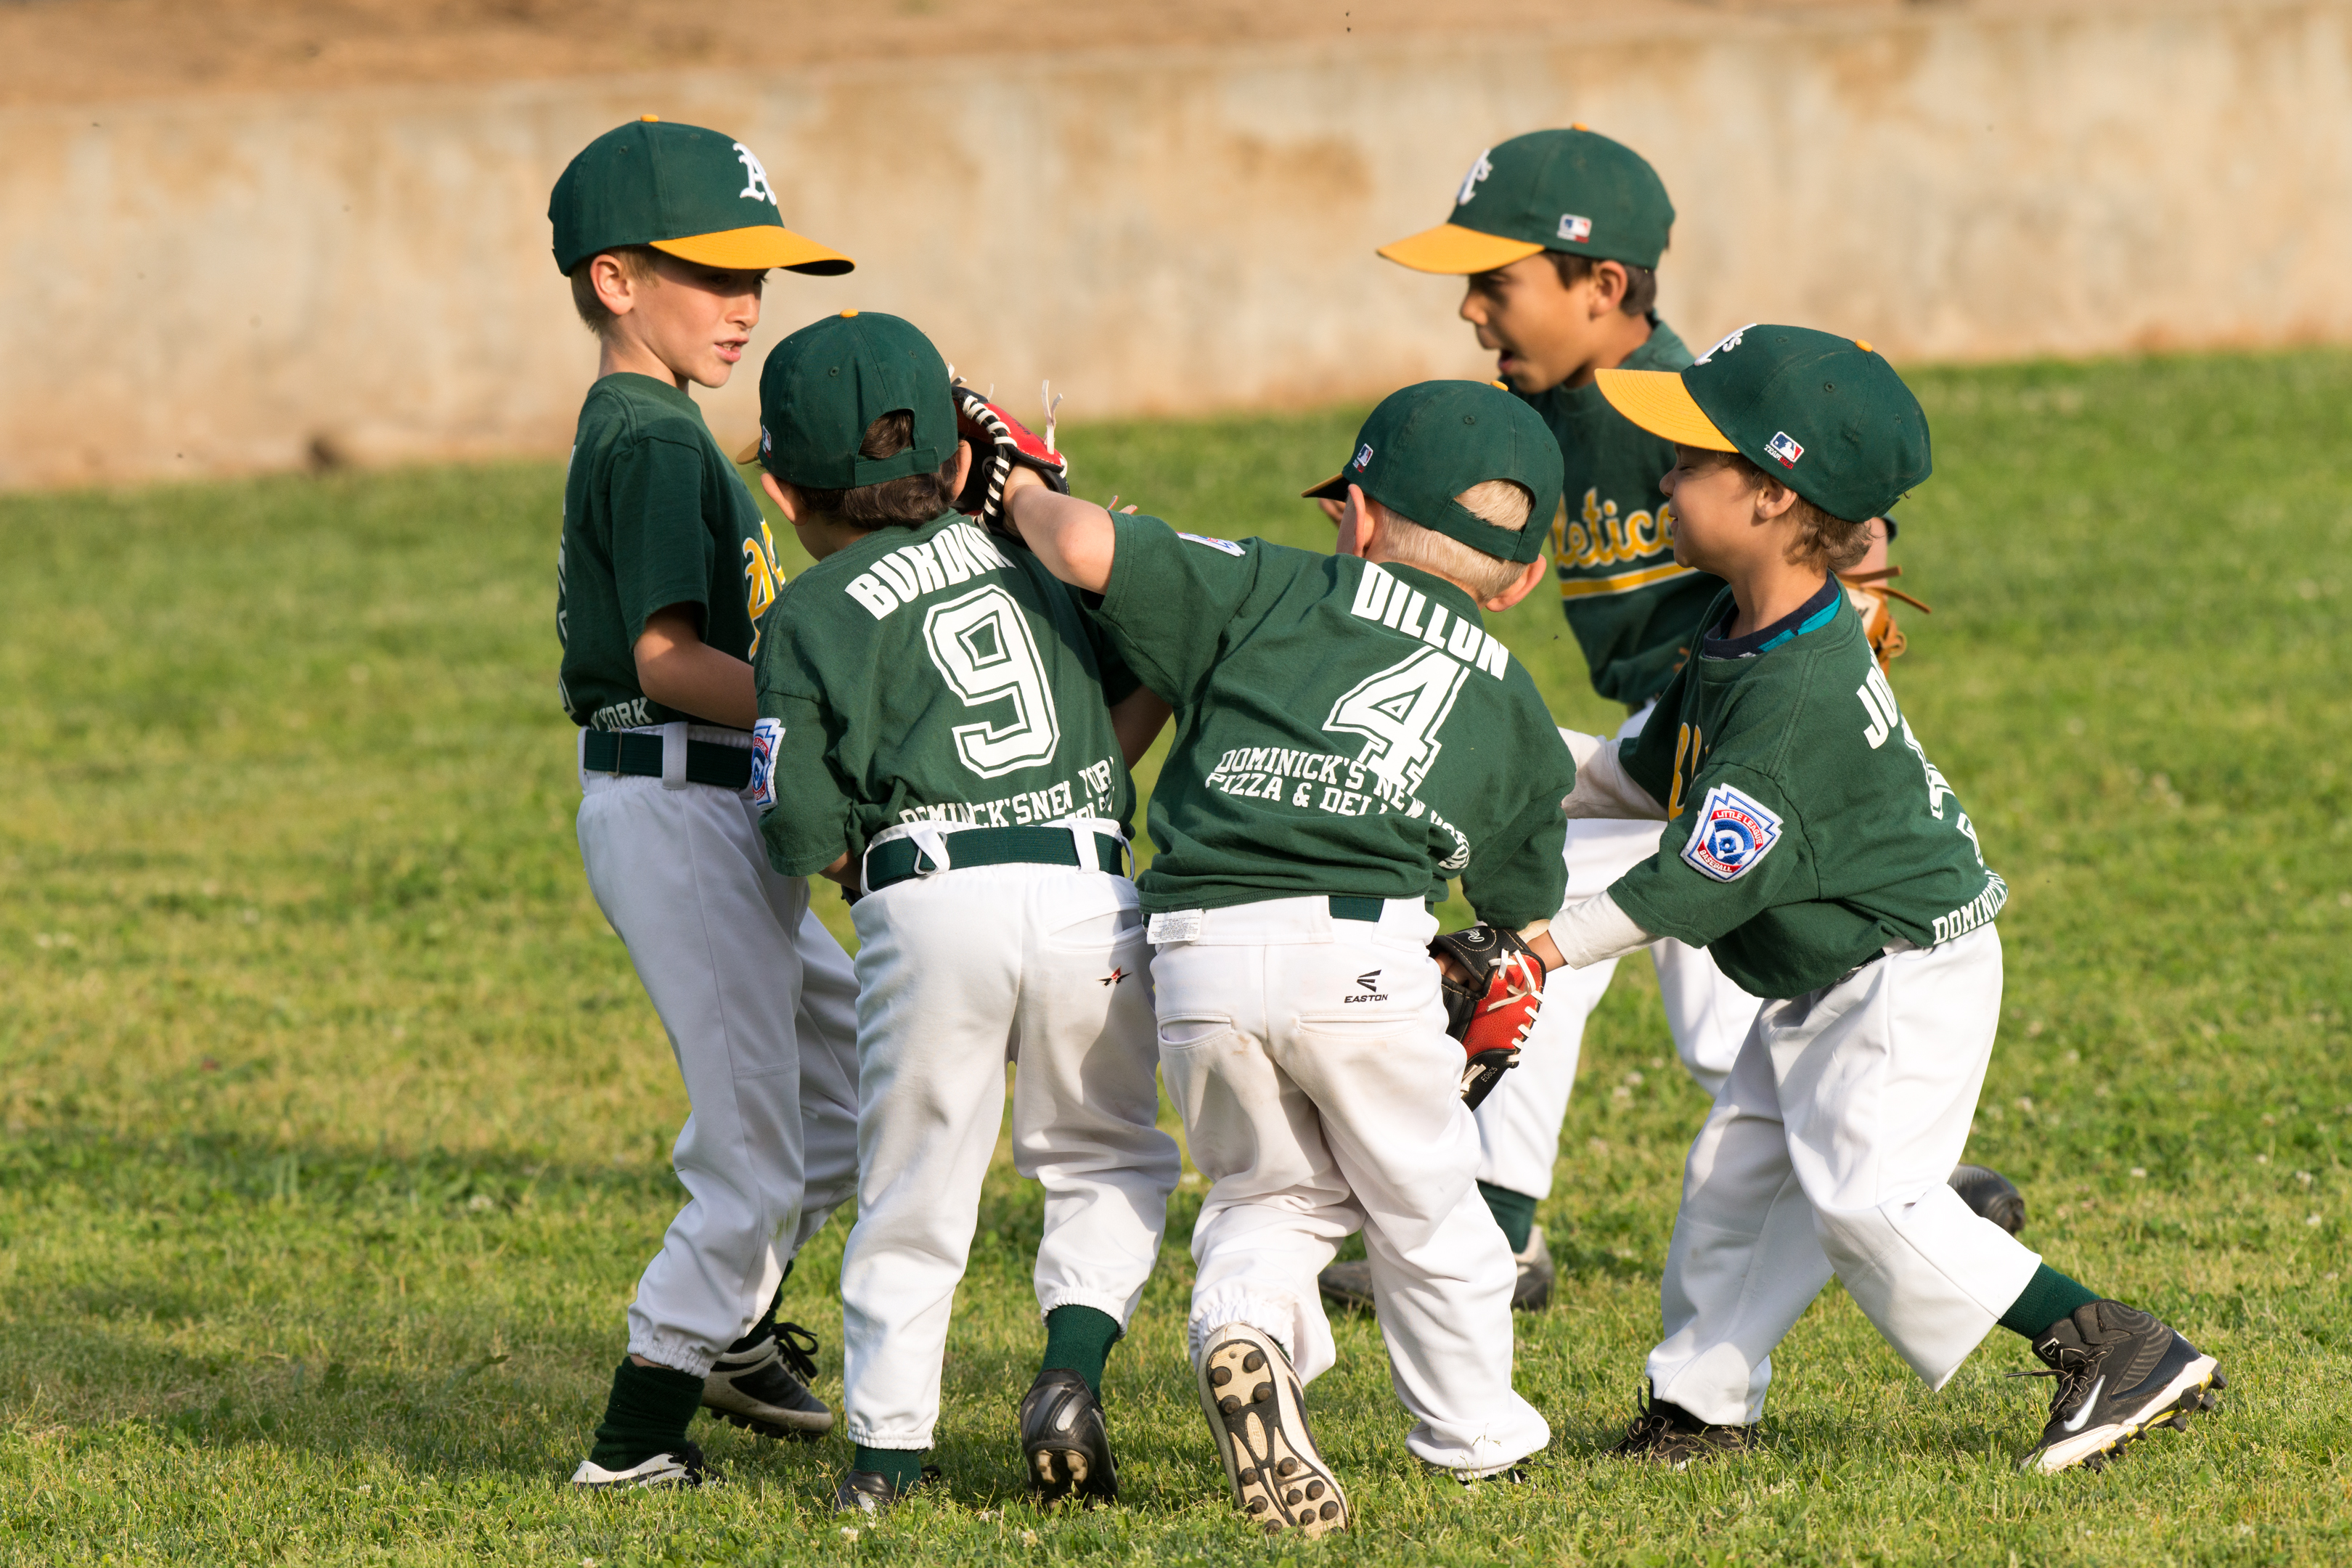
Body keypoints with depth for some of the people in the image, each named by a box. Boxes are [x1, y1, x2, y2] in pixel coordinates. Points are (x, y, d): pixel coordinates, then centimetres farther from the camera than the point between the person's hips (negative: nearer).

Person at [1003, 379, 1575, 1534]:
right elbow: (1526, 920, 30)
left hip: (1199, 959, 0)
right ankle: (1472, 1433, 30)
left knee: (1268, 1191, 19)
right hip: (1366, 957, 0)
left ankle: (1242, 1327, -9)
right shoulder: (1513, 712, 25)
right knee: (1424, 1202, 21)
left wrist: (1023, 493, 25)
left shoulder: (1273, 591, 16)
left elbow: (1089, 549, 5)